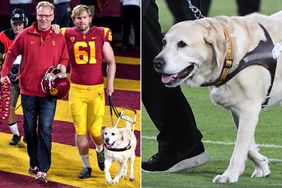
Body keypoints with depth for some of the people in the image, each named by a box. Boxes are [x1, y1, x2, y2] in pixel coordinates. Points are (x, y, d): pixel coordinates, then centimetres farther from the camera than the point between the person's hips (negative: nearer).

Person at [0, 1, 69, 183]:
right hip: (28, 91, 1)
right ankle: (34, 163, 27)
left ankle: (43, 169, -8)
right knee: (30, 129, 11)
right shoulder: (25, 35, 0)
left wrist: (63, 66, -9)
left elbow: (64, 58, 13)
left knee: (45, 129, -8)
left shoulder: (59, 38, 2)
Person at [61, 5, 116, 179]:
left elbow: (111, 62, 8)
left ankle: (100, 150, 34)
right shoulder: (67, 35, 2)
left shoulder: (101, 34, 2)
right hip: (76, 90, 1)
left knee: (95, 130, 0)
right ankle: (86, 166, 15)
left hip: (97, 90, -1)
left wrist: (110, 84, -1)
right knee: (80, 131, 2)